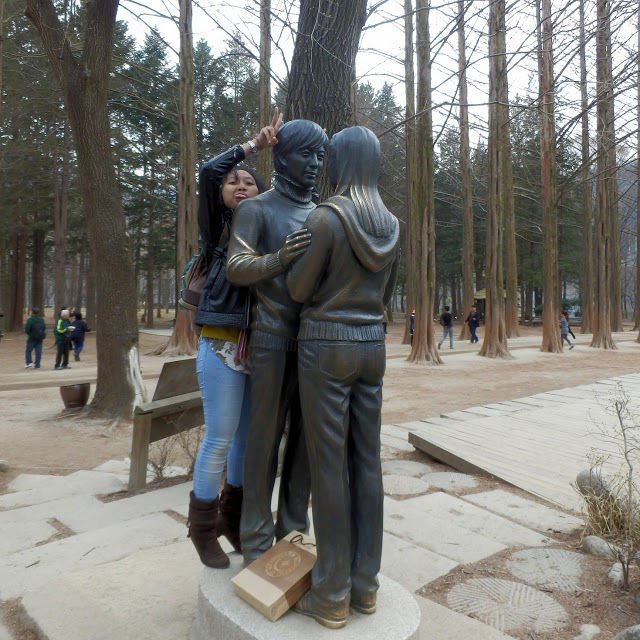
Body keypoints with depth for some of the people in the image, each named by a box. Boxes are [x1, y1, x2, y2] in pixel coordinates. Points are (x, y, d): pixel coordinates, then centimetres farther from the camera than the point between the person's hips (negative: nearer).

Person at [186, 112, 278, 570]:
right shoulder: (218, 228, 4)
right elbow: (209, 171, -9)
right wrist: (254, 143, -1)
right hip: (222, 346, -4)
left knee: (249, 436, 11)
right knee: (220, 438, 0)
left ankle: (233, 518, 28)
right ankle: (203, 527, 19)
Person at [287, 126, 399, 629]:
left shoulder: (325, 216, -13)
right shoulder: (390, 225, 8)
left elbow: (298, 289, -7)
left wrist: (295, 258, 12)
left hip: (325, 347, -6)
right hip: (370, 347, 7)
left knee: (327, 467, 1)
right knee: (366, 462, 11)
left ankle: (332, 595, 12)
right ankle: (365, 584, 22)